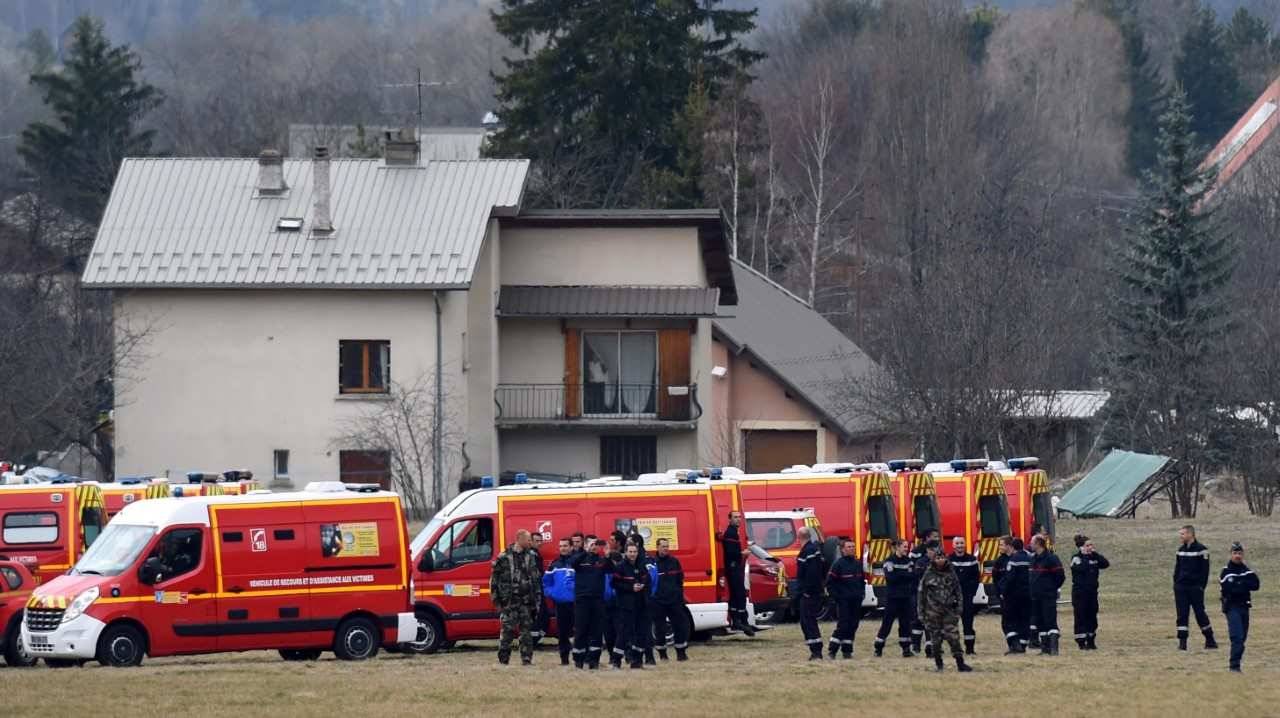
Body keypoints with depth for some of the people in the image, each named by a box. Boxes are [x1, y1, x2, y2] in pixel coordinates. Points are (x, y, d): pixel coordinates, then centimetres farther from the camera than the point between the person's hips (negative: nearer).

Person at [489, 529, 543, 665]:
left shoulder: (531, 557, 11)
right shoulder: (504, 558, -1)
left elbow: (537, 579, 16)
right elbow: (494, 579, 1)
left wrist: (537, 599, 10)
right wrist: (496, 598, -3)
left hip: (526, 601, 4)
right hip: (509, 601, -4)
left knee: (527, 631, 5)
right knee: (507, 630, -3)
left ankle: (527, 659, 9)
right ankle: (503, 659, 3)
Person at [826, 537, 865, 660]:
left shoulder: (858, 563, 10)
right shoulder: (838, 564, -8)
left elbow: (862, 580, 23)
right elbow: (830, 583, -7)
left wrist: (861, 593, 10)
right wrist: (836, 597, -11)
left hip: (856, 602, 6)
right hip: (843, 601, -6)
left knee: (853, 626, 5)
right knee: (843, 625, -10)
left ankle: (847, 650, 11)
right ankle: (832, 650, -4)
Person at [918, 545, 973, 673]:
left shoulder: (950, 573, 5)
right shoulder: (928, 574, -1)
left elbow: (957, 591, 11)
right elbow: (921, 594, 2)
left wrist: (958, 609, 7)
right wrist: (921, 613, -1)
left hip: (949, 610, 1)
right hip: (933, 612, -1)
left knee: (954, 637, -6)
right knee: (936, 638, 3)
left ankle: (960, 664, -6)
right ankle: (938, 663, 15)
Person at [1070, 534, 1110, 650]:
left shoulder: (1094, 557, 11)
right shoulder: (1076, 558, -6)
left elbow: (1106, 564, -1)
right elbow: (1081, 568, -24)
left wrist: (1095, 554, -6)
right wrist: (1084, 555, -16)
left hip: (1092, 592, 6)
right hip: (1080, 592, -6)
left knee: (1092, 617, 9)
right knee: (1081, 618, -3)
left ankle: (1091, 641, 17)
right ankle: (1081, 642, 0)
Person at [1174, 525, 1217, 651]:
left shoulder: (1201, 549, -6)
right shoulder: (1181, 549, 12)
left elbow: (1205, 570, -7)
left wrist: (1201, 586, -12)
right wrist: (1176, 584, 8)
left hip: (1195, 587, -5)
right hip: (1181, 587, 5)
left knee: (1200, 613, 0)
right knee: (1182, 614, 0)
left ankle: (1210, 640, 12)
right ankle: (1182, 642, 1)